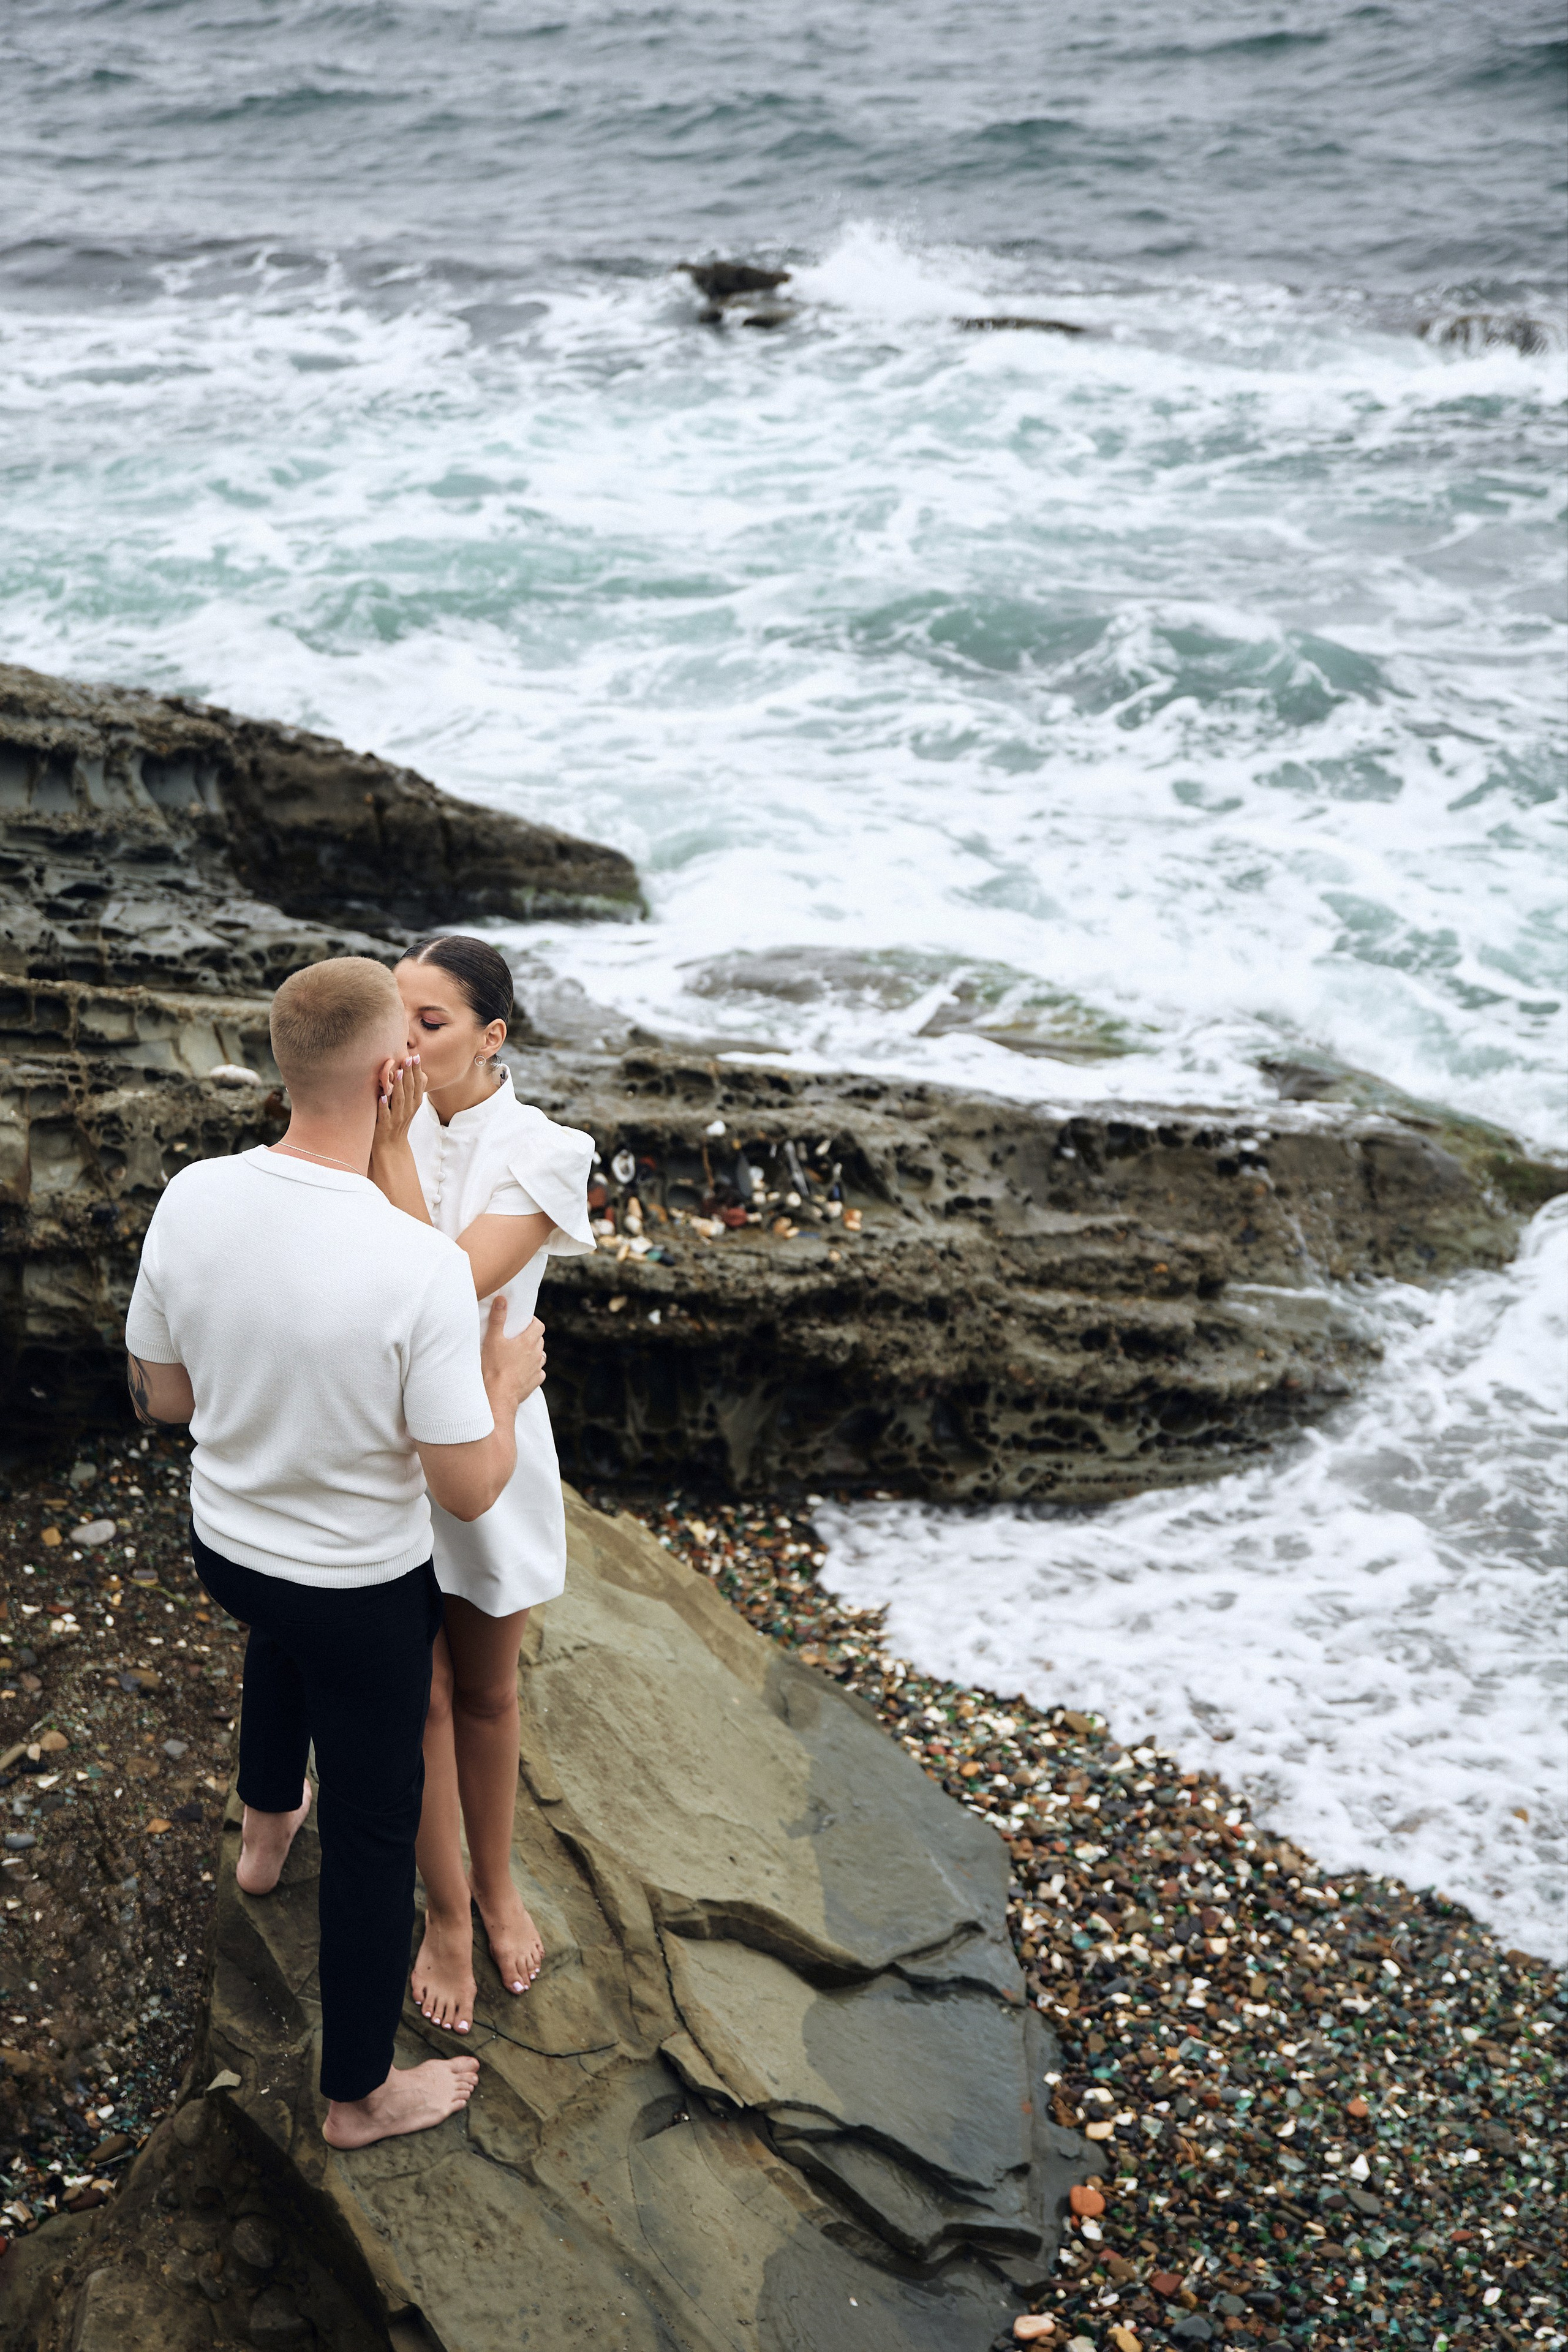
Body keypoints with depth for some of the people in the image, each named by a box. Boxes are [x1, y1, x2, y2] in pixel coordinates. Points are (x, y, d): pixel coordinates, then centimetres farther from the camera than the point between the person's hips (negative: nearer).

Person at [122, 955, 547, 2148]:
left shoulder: (192, 1201, -19)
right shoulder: (424, 1267, -33)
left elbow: (165, 1396, -3)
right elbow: (468, 1490, -24)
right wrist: (507, 1378, -6)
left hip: (223, 1544, 5)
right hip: (368, 1592, -5)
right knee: (375, 1827, 16)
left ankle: (266, 1824, 65)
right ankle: (359, 2091, 35)